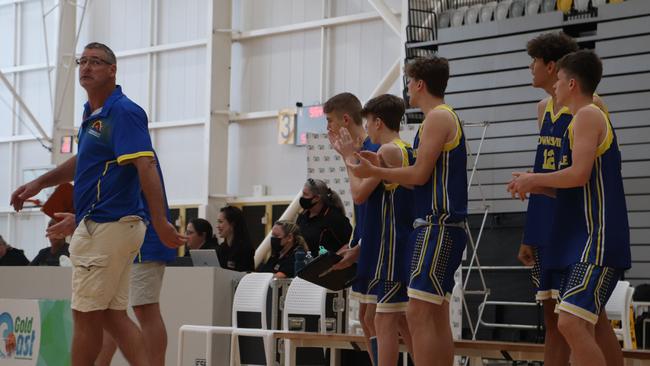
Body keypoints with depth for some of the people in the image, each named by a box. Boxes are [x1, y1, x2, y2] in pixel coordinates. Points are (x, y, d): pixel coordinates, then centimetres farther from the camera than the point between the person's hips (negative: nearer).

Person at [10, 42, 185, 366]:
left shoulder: (124, 112, -14)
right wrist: (38, 184, 31)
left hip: (106, 227, -10)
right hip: (98, 225, 10)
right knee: (112, 314, 8)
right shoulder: (92, 113, 16)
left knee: (86, 315, -2)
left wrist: (160, 223, -30)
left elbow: (146, 167, -23)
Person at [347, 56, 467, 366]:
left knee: (418, 313, -14)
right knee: (437, 316, 11)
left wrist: (373, 171, -7)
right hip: (441, 225, 11)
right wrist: (379, 165, 19)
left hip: (438, 225, -11)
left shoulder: (438, 117, -10)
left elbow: (420, 175, -16)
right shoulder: (444, 117, 21)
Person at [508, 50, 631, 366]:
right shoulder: (585, 118, 22)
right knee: (589, 326, 13)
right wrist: (535, 186, 15)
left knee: (571, 323, -21)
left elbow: (579, 174, -21)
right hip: (582, 240, 11)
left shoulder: (588, 115, -8)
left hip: (597, 241, -11)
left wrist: (534, 179, -7)